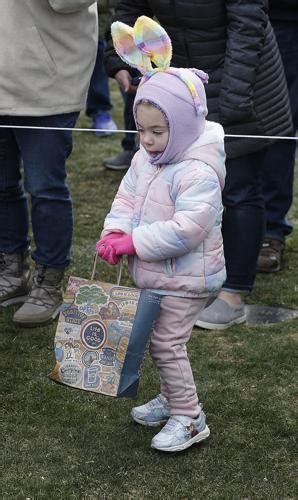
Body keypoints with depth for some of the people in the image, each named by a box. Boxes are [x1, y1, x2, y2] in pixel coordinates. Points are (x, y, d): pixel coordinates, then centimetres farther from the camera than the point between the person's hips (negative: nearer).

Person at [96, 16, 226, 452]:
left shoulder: (198, 172, -26)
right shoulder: (145, 158, 2)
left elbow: (186, 230, -31)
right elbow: (127, 197, 6)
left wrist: (133, 242, -27)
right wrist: (115, 231, -14)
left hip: (184, 280, -9)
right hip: (154, 275, 9)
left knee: (166, 343, -4)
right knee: (161, 341, 20)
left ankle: (190, 419, 10)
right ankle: (172, 399, 38)